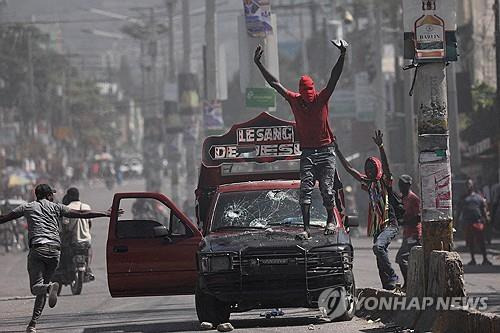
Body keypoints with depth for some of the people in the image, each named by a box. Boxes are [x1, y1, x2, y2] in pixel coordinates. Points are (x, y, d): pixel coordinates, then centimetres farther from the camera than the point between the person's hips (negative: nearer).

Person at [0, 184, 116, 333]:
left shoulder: (27, 207, 14)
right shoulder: (56, 207, 14)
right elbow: (81, 214, 9)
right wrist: (106, 213, 14)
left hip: (37, 248, -2)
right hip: (55, 250, 2)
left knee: (36, 287, -5)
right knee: (42, 287, 12)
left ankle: (50, 287, -39)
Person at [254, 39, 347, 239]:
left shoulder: (322, 99, -1)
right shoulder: (294, 100, 4)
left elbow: (334, 78, -9)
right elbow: (274, 83, 7)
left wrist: (342, 56, -20)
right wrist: (258, 64, 7)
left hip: (325, 153, -1)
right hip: (307, 153, 1)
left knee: (327, 189, -3)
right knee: (305, 190, -7)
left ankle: (330, 221, 15)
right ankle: (306, 228, -10)